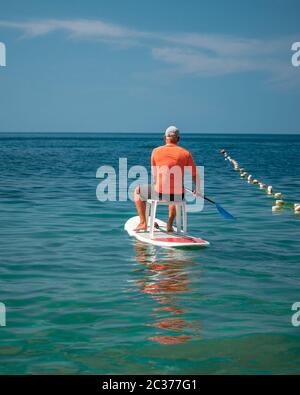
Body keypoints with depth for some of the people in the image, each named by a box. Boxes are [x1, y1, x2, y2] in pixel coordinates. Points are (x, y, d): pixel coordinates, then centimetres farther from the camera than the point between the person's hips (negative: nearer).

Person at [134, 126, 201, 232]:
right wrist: (197, 191, 26)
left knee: (138, 191, 29)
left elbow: (154, 176, 11)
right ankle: (170, 225, 37)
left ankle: (143, 223, 25)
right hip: (178, 195, 2)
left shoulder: (156, 151, 1)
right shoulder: (186, 153, 1)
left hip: (159, 193, -2)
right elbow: (195, 176, 6)